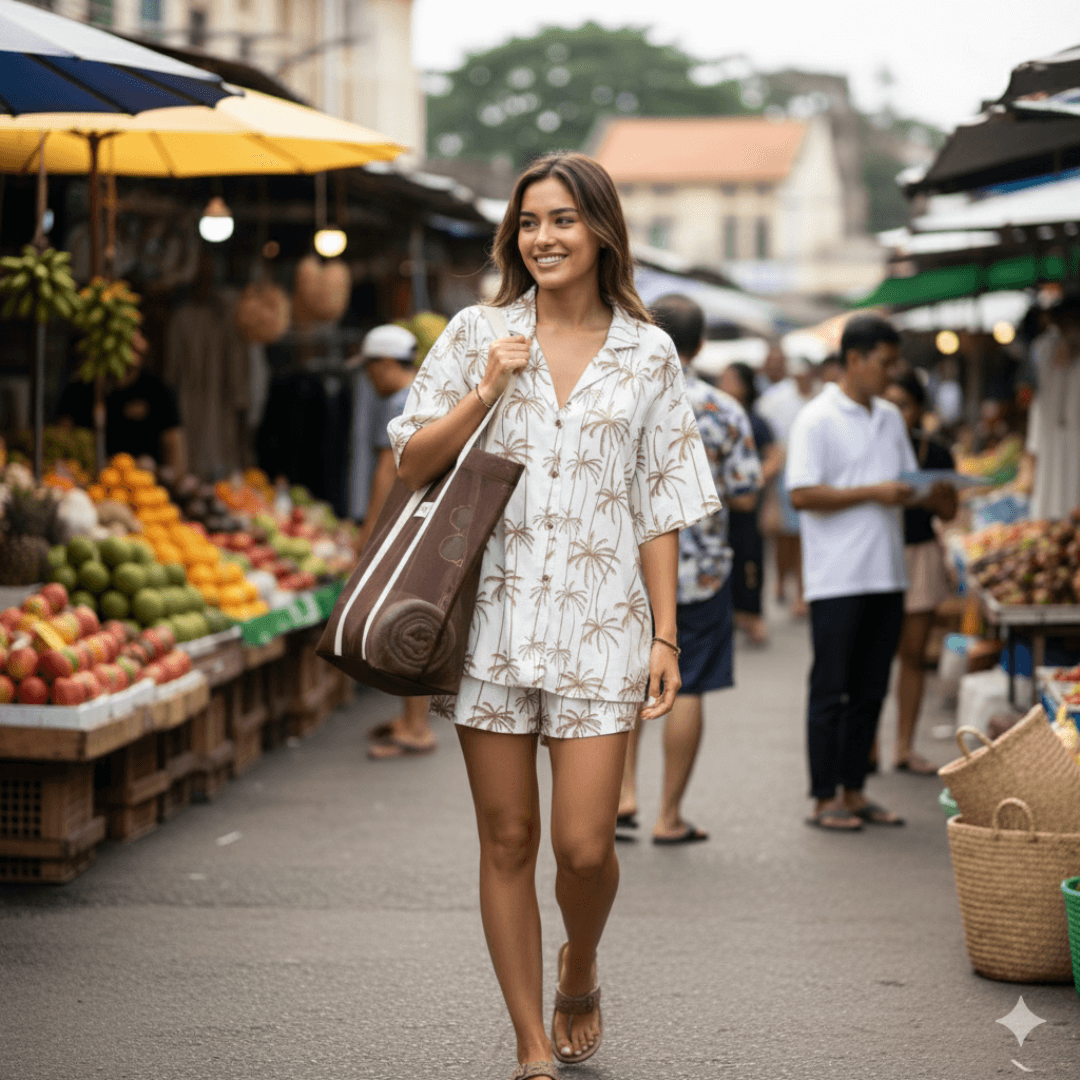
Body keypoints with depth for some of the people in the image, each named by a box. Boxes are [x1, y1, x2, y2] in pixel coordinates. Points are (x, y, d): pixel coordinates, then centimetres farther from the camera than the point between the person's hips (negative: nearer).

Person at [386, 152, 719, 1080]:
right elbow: (412, 465, 5)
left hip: (598, 621, -1)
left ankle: (580, 976, 27)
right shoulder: (477, 335, 6)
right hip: (493, 613, 1)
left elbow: (660, 510, 6)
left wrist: (665, 636, 1)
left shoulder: (648, 355, 6)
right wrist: (486, 392, -9)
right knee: (508, 839, 4)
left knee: (585, 844, -7)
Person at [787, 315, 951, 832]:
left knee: (870, 691, 10)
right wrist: (872, 493, -18)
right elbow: (802, 495, -15)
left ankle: (854, 792, 18)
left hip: (885, 575, 7)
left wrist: (927, 492, -1)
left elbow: (907, 482, 22)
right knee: (831, 691, -1)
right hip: (837, 579, -7)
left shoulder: (891, 418, 15)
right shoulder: (817, 420, -8)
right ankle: (824, 799, 5)